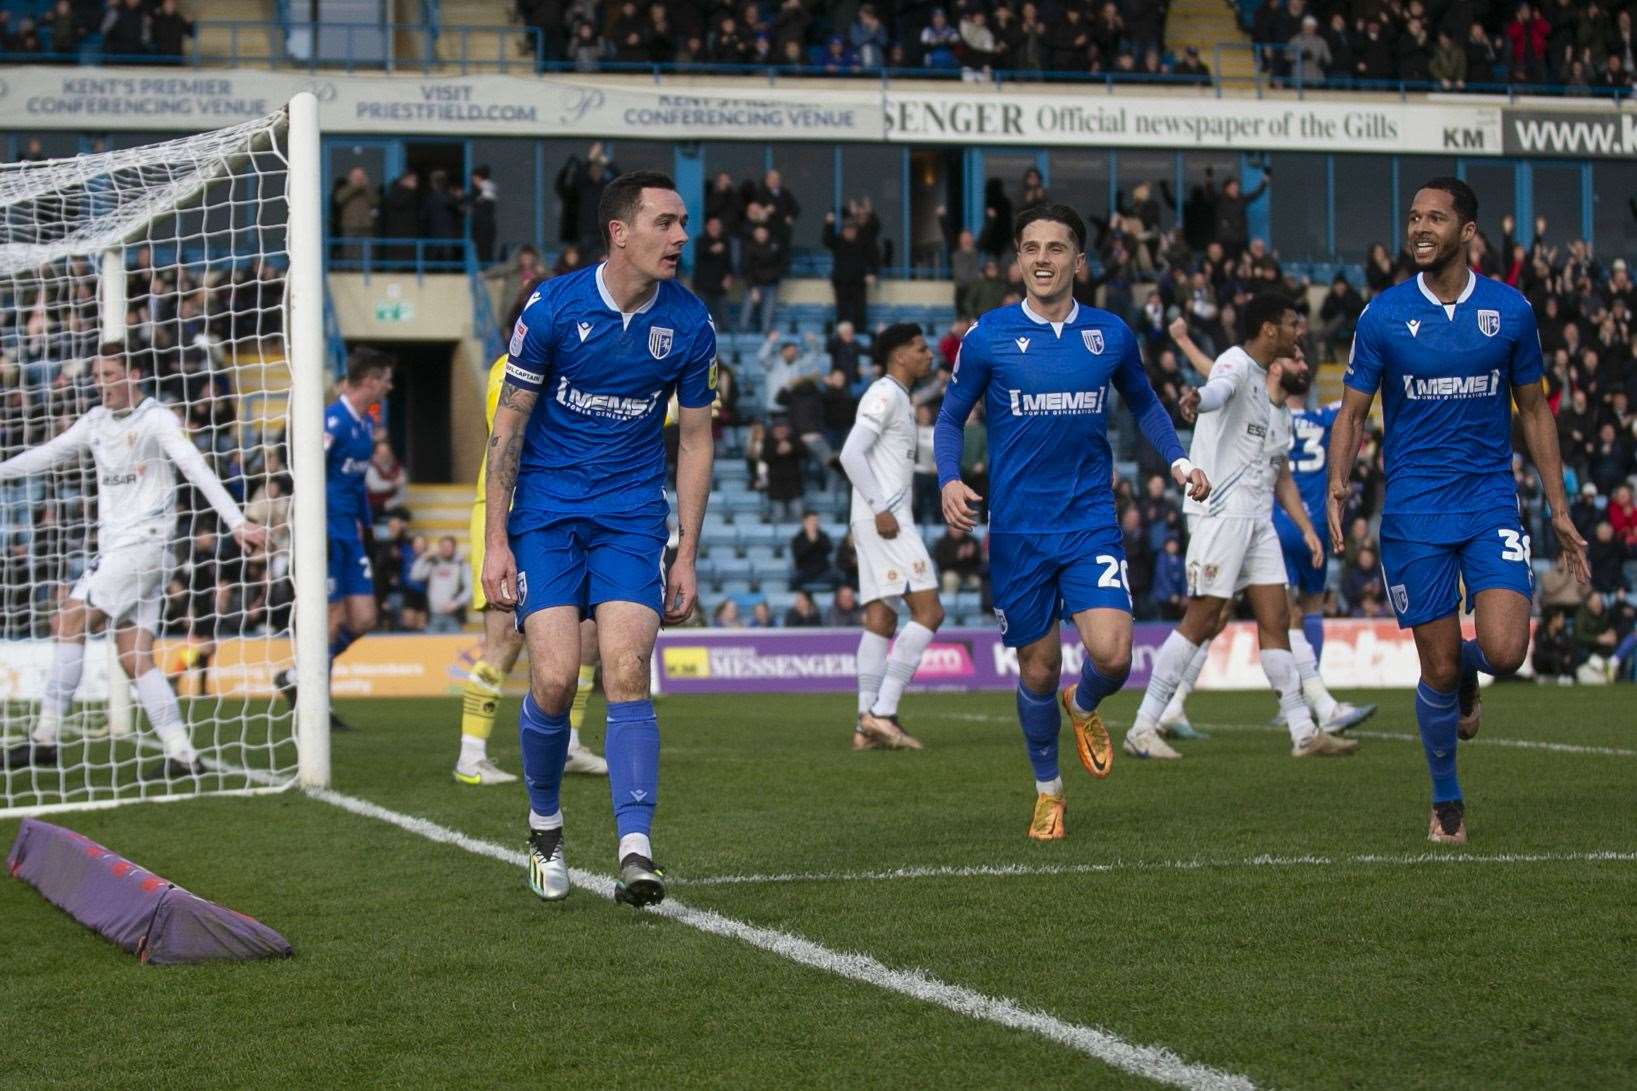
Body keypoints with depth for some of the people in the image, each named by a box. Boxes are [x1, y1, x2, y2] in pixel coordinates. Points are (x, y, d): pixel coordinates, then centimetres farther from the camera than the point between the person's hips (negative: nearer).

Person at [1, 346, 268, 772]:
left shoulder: (157, 419, -7)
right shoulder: (96, 421, 15)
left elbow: (197, 470, -16)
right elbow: (50, 453, 26)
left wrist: (237, 521, -24)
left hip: (145, 542, -8)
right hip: (114, 546, 8)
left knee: (70, 619, -14)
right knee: (134, 656, -1)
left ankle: (45, 737, -13)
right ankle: (181, 754, -4)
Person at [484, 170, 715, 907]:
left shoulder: (688, 322, -3)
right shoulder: (554, 307, -11)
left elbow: (695, 440, 7)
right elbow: (508, 424, -4)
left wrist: (686, 557, 4)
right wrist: (495, 541, -7)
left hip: (632, 514, 2)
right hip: (546, 509, -2)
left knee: (627, 675, -14)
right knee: (554, 681, -10)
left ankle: (635, 851, -18)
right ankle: (544, 825, 16)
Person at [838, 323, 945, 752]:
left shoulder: (896, 398, 22)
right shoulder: (885, 394, -9)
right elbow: (851, 454, -18)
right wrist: (881, 509, -21)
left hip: (887, 517, 10)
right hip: (885, 519, -10)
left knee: (880, 620, 6)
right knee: (928, 611, -13)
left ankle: (867, 724, 3)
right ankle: (882, 713, -17)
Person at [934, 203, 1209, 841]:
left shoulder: (1111, 335, 3)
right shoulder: (988, 337, -3)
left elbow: (1143, 404, 20)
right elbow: (950, 418, 7)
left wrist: (1177, 461, 5)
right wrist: (950, 480, -12)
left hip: (1091, 523, 1)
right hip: (1017, 531, -1)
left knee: (1112, 654, -17)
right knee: (1038, 671, 5)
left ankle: (1084, 708, 20)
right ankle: (1047, 790, 29)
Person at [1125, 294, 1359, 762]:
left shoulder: (1274, 393, 22)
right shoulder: (1237, 364, -6)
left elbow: (1280, 473, 25)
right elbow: (1221, 388, -33)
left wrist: (1306, 528, 15)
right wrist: (1199, 399, -56)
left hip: (1258, 520, 9)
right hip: (1219, 512, -9)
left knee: (1275, 619, 5)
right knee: (1202, 618, -9)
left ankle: (1303, 732, 7)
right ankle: (1143, 727, -5)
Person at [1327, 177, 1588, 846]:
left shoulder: (1510, 310, 2)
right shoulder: (1383, 315, -1)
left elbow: (1533, 410, 11)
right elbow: (1353, 411, 4)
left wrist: (1559, 507, 8)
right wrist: (1338, 482, -15)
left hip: (1491, 504, 1)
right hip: (1414, 513, -1)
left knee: (1505, 652, -17)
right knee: (1438, 672, 0)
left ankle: (1467, 669, 21)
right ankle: (1446, 803, 22)